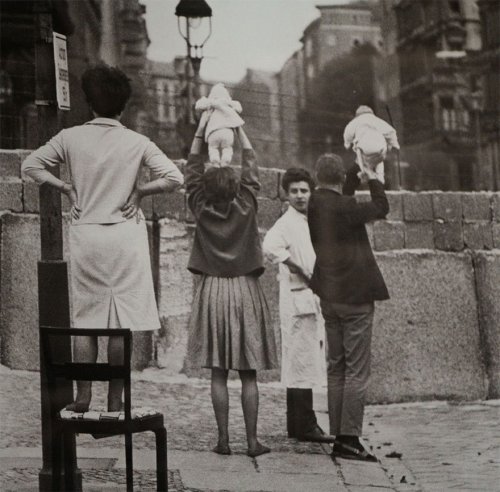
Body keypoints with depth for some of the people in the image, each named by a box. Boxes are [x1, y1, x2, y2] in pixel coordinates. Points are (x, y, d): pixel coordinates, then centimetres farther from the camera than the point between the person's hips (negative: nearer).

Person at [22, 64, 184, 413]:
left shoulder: (71, 138, 0)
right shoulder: (136, 142, -5)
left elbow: (31, 166, 3)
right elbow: (174, 178, -11)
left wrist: (67, 188, 7)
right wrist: (139, 191, 0)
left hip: (85, 235, 2)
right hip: (125, 236, -2)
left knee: (85, 319, 11)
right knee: (122, 321, 3)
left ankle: (83, 397, 11)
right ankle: (115, 399, 5)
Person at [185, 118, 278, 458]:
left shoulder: (202, 210, -4)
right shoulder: (246, 208, -6)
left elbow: (193, 169, 7)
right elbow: (252, 168, 6)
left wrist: (202, 128, 9)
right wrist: (238, 128, 13)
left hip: (213, 291, 1)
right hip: (245, 291, -1)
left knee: (219, 374, 3)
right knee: (249, 375, 2)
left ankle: (224, 440, 3)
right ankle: (252, 440, 3)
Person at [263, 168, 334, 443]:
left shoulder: (311, 223, 17)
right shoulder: (287, 223, -12)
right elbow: (270, 246, -31)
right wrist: (302, 272, -23)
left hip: (313, 299, 9)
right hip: (298, 298, -9)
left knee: (305, 363, 11)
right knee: (302, 362, -8)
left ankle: (298, 426, 18)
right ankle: (305, 426, -5)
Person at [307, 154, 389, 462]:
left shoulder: (315, 203, 3)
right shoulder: (344, 207, -18)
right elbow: (381, 208, -6)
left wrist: (361, 167, 27)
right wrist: (372, 176, 8)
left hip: (329, 297, 8)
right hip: (356, 297, -8)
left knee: (337, 368, 11)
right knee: (357, 370, -4)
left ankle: (338, 437, 13)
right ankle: (349, 439, -6)